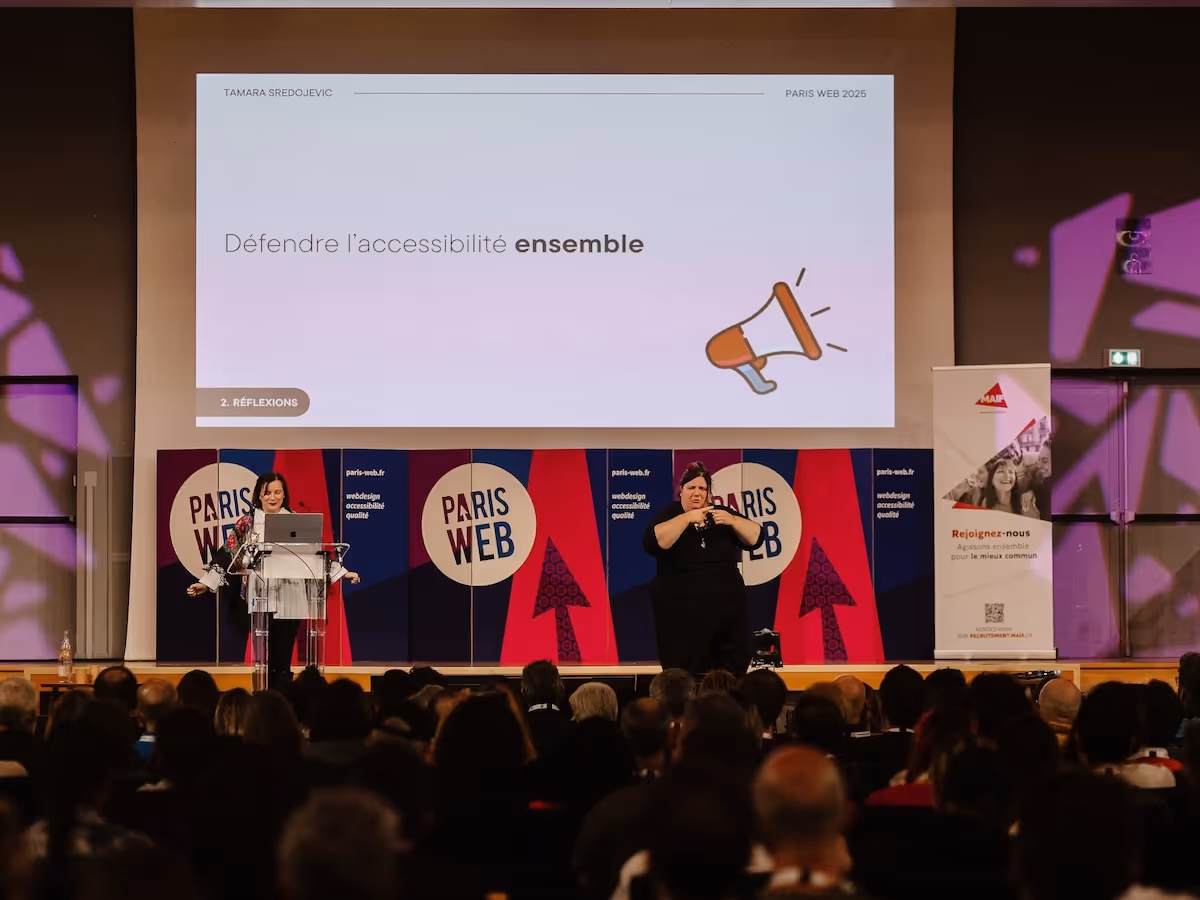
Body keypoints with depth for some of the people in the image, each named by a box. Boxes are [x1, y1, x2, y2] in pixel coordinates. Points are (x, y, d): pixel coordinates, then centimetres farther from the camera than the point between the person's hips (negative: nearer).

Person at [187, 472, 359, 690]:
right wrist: (206, 582, -3)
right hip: (259, 601, -1)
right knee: (264, 662, 0)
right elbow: (228, 557, 4)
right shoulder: (246, 524, 5)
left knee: (283, 662, 2)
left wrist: (343, 573, 8)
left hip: (289, 603, 1)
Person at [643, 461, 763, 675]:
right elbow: (653, 542, -18)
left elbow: (756, 538, 2)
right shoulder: (669, 516, 1)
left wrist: (732, 520, -15)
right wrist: (686, 518, -24)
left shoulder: (721, 514, 11)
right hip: (681, 615, -3)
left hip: (727, 611, 3)